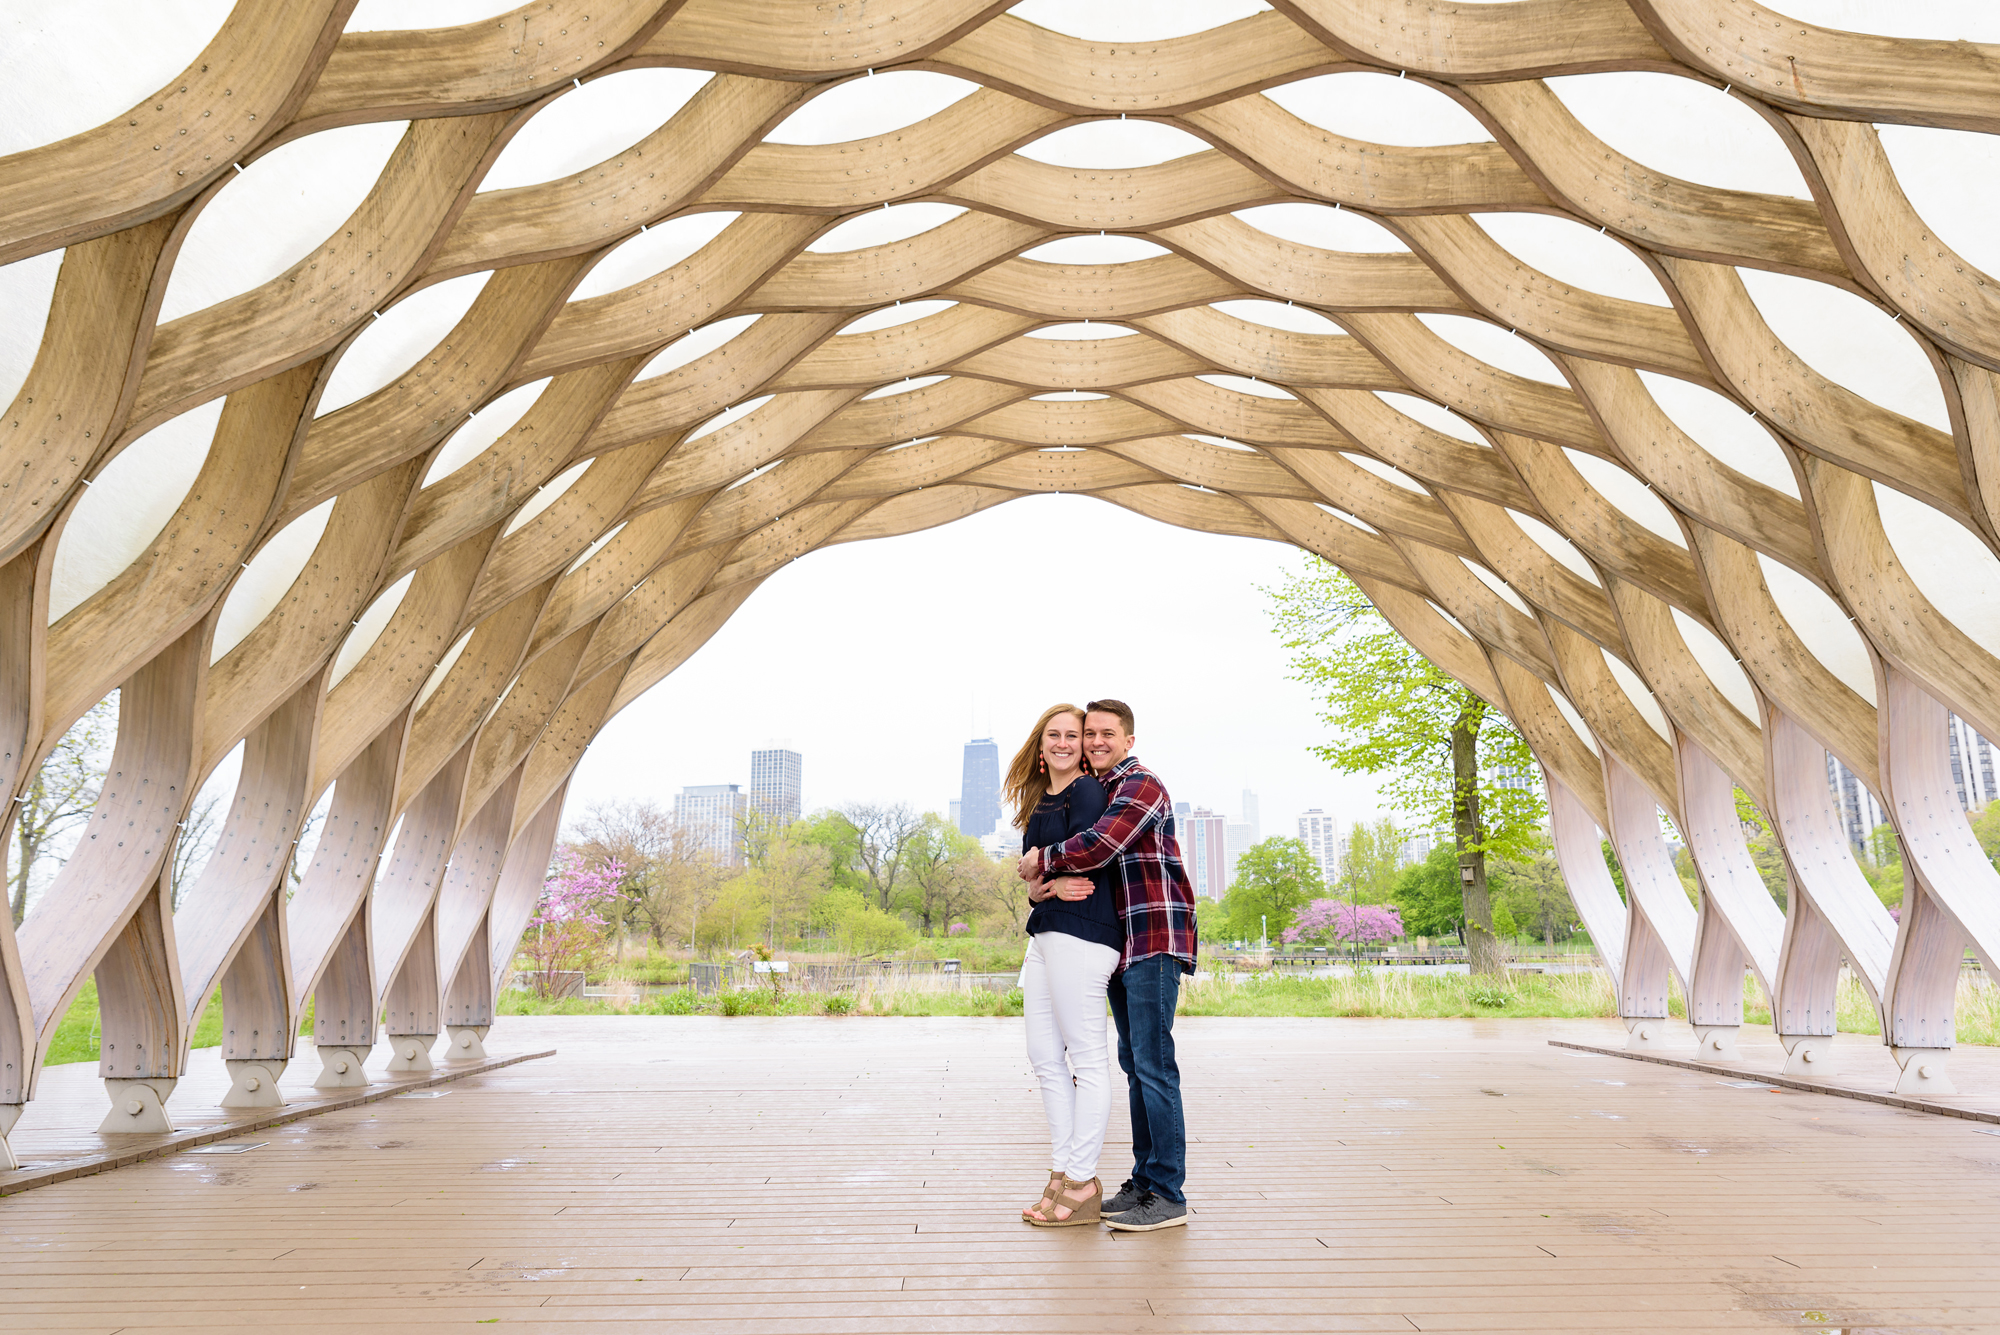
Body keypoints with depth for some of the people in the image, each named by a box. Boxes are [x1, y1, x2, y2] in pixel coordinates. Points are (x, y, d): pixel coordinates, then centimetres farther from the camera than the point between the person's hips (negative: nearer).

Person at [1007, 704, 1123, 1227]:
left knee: (1087, 1058, -3)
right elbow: (1033, 883, 15)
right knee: (1044, 1057, 10)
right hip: (1044, 936, 9)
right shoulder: (1039, 802, 21)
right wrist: (1049, 886, -7)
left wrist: (1039, 874, 2)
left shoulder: (1086, 790, -4)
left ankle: (1081, 1185, 3)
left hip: (1079, 933, -9)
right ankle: (1062, 1173, 19)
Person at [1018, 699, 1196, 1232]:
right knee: (1134, 1064, 12)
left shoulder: (1141, 785, -8)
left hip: (1153, 939, -9)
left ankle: (1168, 1195, -3)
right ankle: (1144, 1181, 19)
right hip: (1122, 945, 9)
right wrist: (1039, 882, -5)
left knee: (1152, 1063, -9)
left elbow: (1100, 844, -24)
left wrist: (1042, 859, -9)